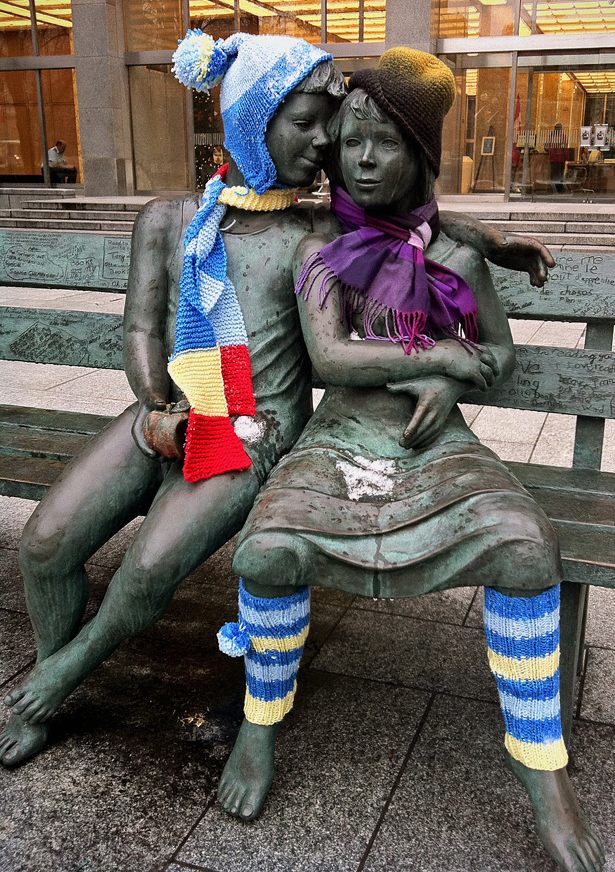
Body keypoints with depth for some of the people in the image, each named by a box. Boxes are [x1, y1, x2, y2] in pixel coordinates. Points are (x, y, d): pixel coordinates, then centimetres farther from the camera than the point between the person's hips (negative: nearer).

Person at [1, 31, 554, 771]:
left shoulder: (317, 236, 0)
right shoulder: (168, 220, 6)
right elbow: (142, 327, 2)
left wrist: (492, 241, -3)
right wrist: (158, 409, -13)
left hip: (256, 437, -3)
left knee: (154, 563, -25)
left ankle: (72, 667, 9)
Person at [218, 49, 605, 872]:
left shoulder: (456, 258, 4)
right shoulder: (319, 250, 1)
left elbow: (502, 351, 13)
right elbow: (329, 357, -11)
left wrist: (452, 385, -8)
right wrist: (437, 353, -10)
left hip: (437, 446, 1)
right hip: (338, 442, 0)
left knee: (528, 549, -29)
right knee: (268, 550, -30)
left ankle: (540, 759, -8)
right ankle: (260, 721, 0)